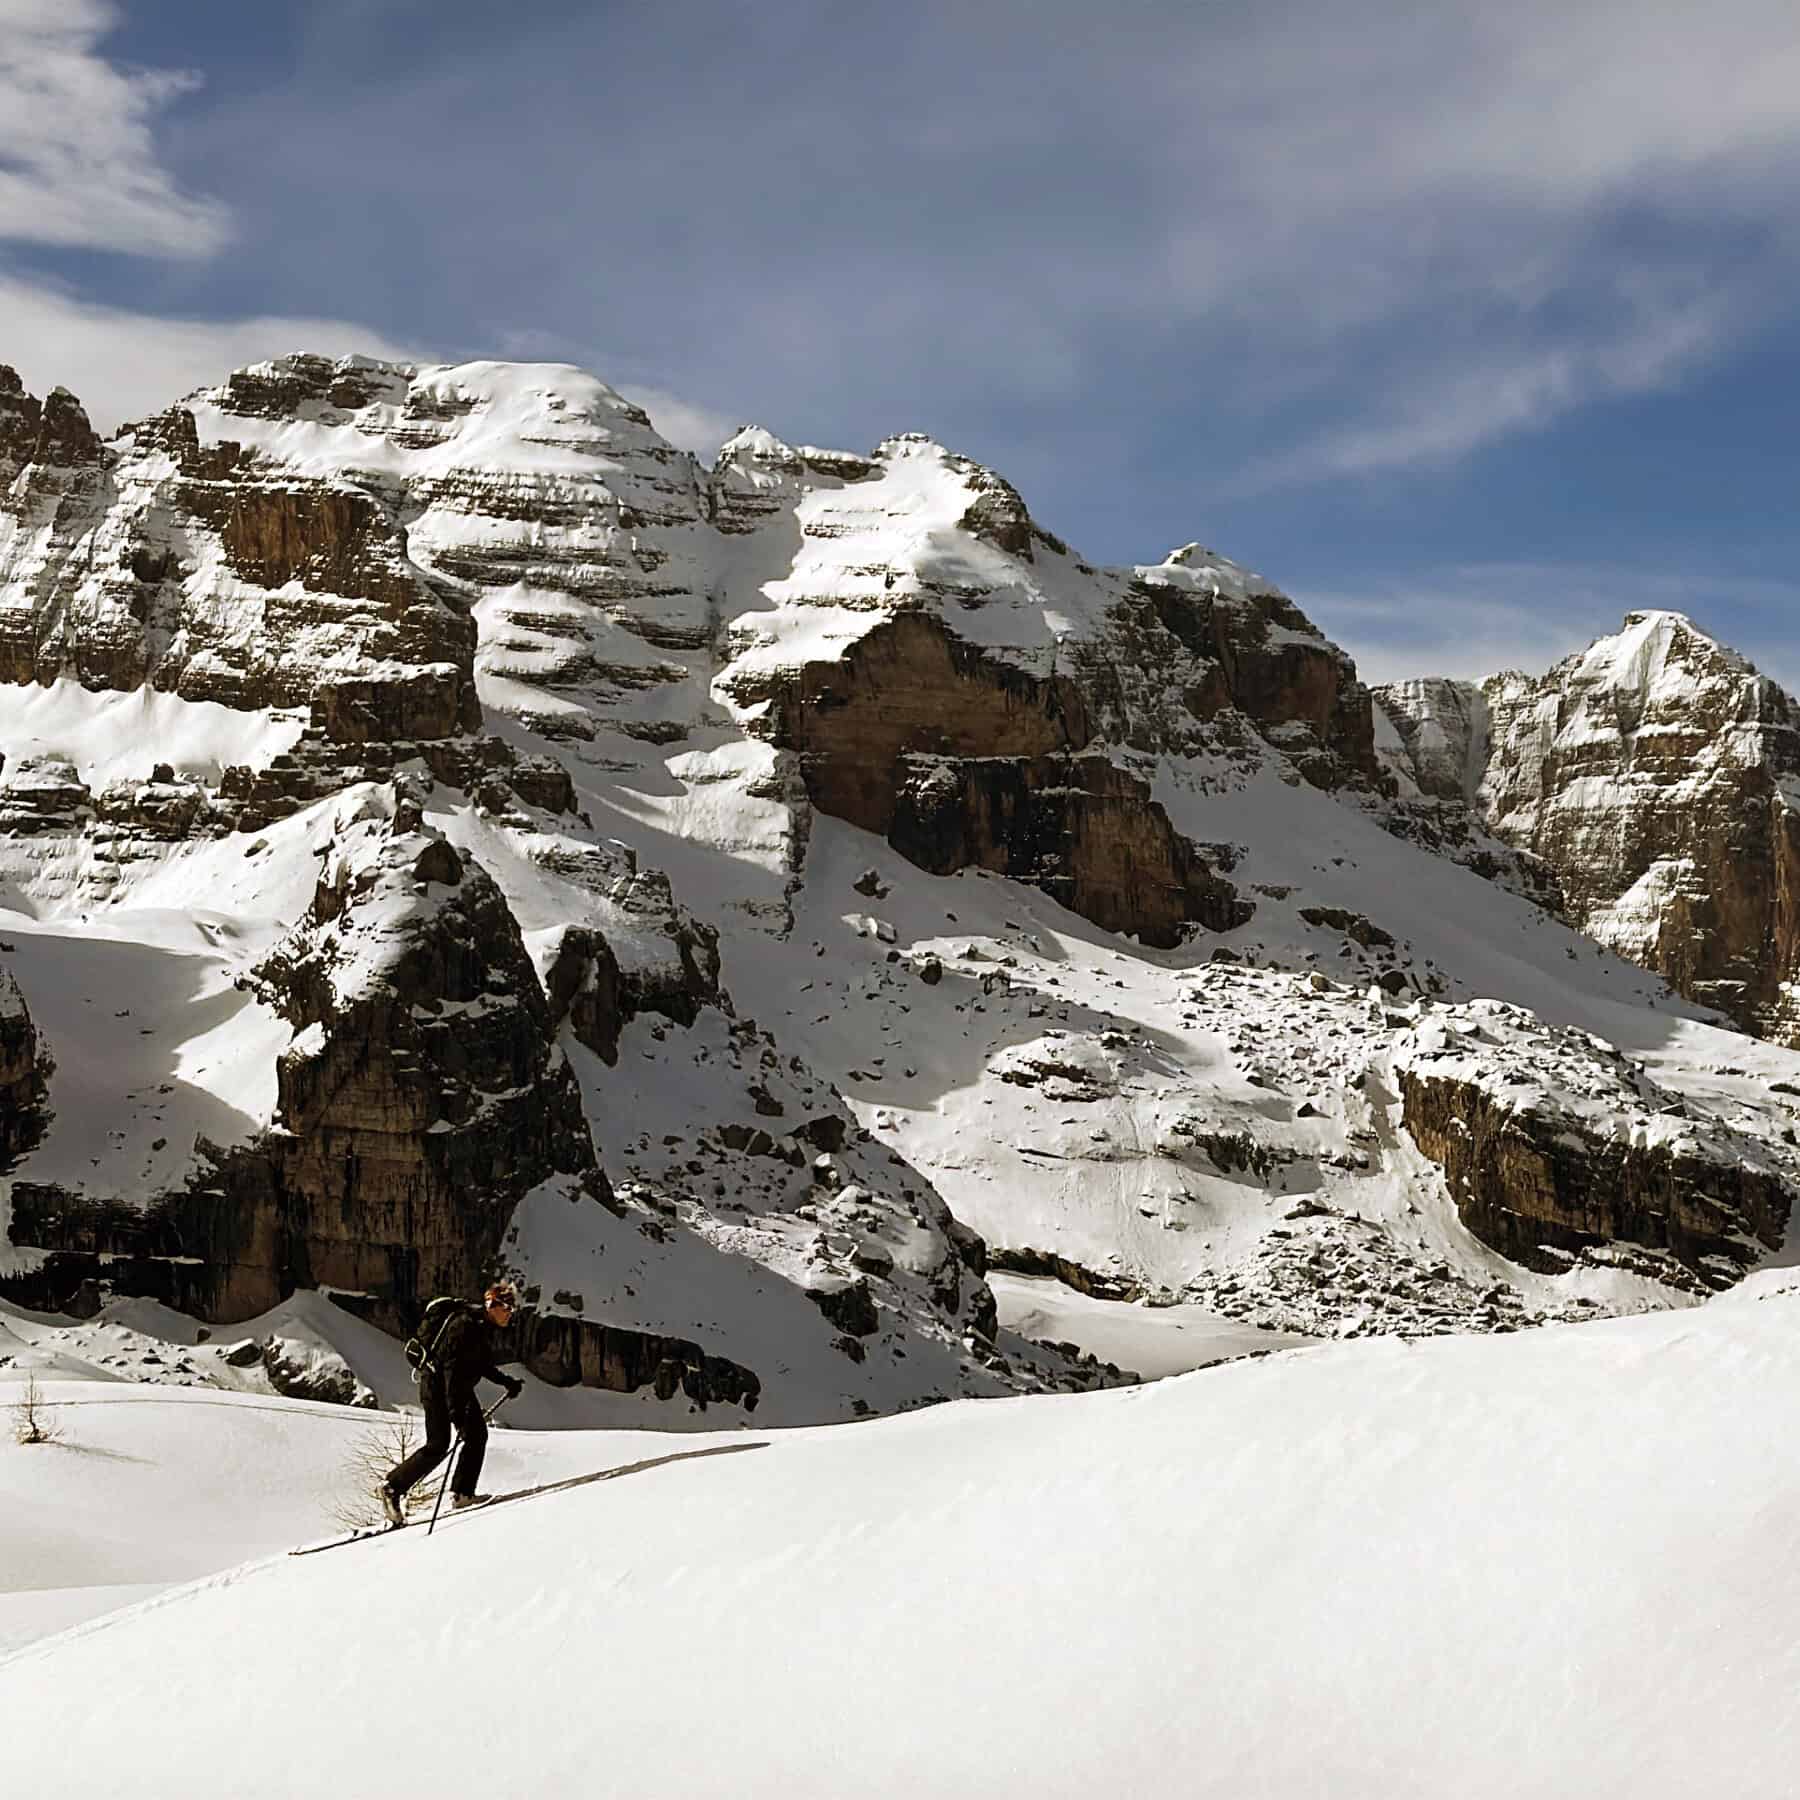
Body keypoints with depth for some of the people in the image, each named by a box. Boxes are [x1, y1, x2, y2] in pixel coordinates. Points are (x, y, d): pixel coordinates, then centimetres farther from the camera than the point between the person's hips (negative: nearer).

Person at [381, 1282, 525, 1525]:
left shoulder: (485, 1328, 7)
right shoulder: (465, 1325, -23)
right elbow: (452, 1366, -28)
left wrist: (507, 1382, 14)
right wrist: (454, 1408, -32)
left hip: (460, 1387, 10)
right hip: (437, 1384, -10)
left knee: (478, 1434, 0)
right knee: (438, 1445, -11)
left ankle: (462, 1493, 4)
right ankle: (393, 1487, -1)